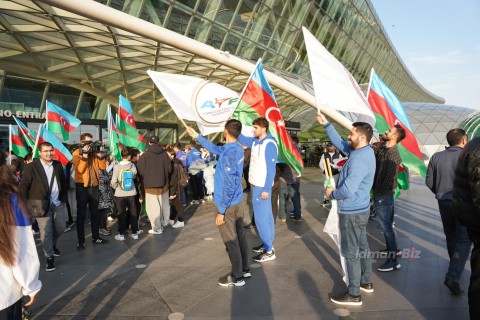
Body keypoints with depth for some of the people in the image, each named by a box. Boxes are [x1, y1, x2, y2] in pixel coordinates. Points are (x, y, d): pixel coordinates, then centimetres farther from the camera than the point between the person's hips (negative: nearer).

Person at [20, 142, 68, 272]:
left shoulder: (58, 165, 5)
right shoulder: (31, 167, -8)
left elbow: (63, 183, 13)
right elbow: (23, 186, -5)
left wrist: (64, 199, 9)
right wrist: (26, 203, -7)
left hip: (58, 203, 4)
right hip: (42, 205, -4)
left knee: (61, 228, 11)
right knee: (46, 232, 1)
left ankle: (52, 244, 41)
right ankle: (49, 257, 16)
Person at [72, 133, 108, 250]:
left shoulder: (94, 152, 9)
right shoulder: (77, 153, -5)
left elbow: (103, 167, 2)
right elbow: (80, 169, -20)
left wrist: (100, 155, -11)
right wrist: (85, 154, -23)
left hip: (94, 186, 5)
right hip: (82, 187, -5)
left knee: (95, 213, 13)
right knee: (81, 215, 2)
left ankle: (96, 237, 25)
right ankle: (81, 241, 8)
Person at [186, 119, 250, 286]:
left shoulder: (229, 155, -26)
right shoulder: (237, 149, 3)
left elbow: (228, 185, -26)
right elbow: (215, 149, 20)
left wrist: (221, 210, -20)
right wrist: (197, 136, 26)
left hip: (227, 204, -9)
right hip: (237, 201, 9)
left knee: (230, 241, 4)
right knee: (239, 236, 18)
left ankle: (237, 276, 18)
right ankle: (245, 269, 31)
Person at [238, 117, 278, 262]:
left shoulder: (269, 144, -19)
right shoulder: (255, 141, 7)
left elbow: (271, 168, -21)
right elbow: (242, 139, 19)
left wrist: (266, 189, -22)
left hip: (262, 186, -9)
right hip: (257, 184, 9)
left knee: (261, 217, -5)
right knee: (265, 215, 16)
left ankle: (269, 251, 5)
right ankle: (267, 244, 27)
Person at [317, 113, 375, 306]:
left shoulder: (359, 159, -28)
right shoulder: (364, 151, 3)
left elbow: (347, 190, -32)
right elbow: (339, 143, 13)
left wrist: (332, 194, -12)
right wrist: (326, 125, 8)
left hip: (351, 212, -10)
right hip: (360, 209, 10)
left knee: (351, 253, 2)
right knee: (362, 247, 21)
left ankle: (353, 294, 14)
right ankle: (366, 282, 38)